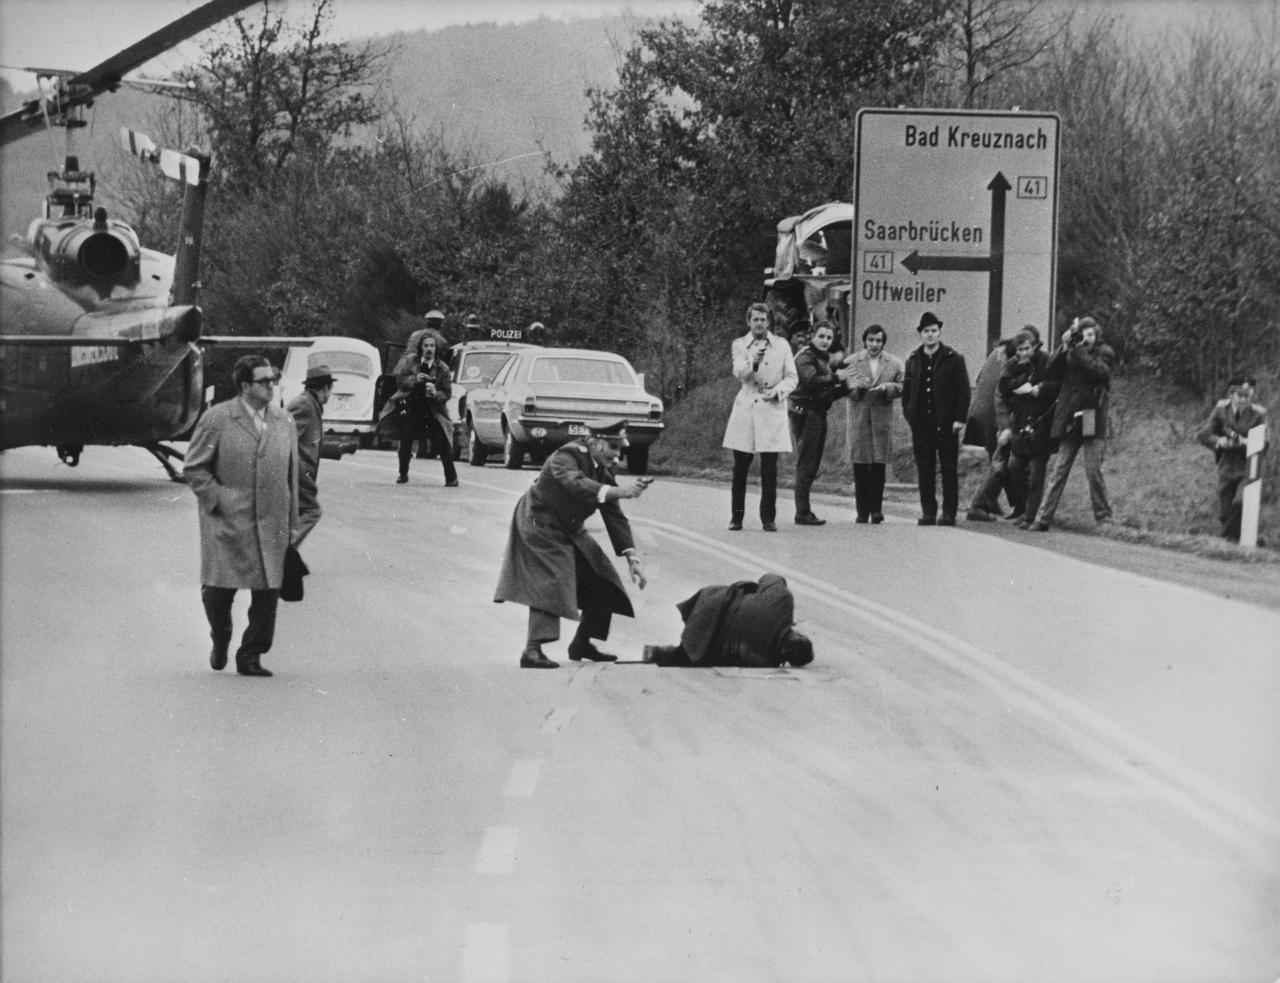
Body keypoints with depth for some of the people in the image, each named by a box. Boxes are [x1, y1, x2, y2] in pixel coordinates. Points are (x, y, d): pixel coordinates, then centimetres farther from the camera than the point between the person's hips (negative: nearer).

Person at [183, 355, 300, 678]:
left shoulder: (284, 422, 11)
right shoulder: (217, 419, -3)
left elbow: (291, 474, 16)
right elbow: (193, 468, 0)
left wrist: (292, 523, 14)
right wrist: (218, 500, -10)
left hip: (270, 524, 4)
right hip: (227, 522, -4)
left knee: (268, 592, -1)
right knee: (219, 590, -1)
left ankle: (250, 657, 11)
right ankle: (220, 642, 28)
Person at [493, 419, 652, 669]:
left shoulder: (603, 473, 2)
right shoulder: (565, 458, -22)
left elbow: (615, 518, 2)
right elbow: (577, 484, -43)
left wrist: (632, 558, -7)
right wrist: (621, 492, -54)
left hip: (570, 532, 8)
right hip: (539, 527, -8)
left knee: (603, 584, 7)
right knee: (548, 583, -23)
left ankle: (582, 643, 22)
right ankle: (532, 651, -27)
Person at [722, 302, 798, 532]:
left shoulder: (781, 346, 9)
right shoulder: (740, 345, 6)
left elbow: (791, 377, 10)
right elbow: (738, 373, -10)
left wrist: (778, 391, -10)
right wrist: (753, 363, -30)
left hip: (772, 409, 0)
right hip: (746, 409, 0)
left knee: (770, 469, -4)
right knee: (740, 468, 2)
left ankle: (768, 518, 2)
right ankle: (736, 517, 11)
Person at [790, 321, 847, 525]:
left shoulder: (827, 359, 20)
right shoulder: (805, 357, -8)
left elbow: (829, 393, 21)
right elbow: (811, 380, -27)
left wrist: (846, 388, 4)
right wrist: (836, 378, -29)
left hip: (819, 414, 9)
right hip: (806, 413, -9)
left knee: (812, 465, 12)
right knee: (806, 465, -8)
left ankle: (804, 511, 17)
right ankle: (802, 513, -7)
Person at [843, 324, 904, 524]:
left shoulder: (895, 363, 7)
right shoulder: (852, 362, 7)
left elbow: (902, 387, 7)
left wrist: (887, 387, -12)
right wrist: (857, 386, -16)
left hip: (883, 418, 0)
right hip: (860, 418, 0)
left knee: (879, 464, -3)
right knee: (860, 465, -1)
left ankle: (876, 509, 4)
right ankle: (862, 511, 5)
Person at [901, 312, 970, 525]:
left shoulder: (954, 359, 1)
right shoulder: (913, 360, 12)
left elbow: (963, 390, -2)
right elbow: (906, 390, 15)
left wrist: (960, 419, -10)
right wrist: (909, 414, 2)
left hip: (946, 424, -3)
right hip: (921, 424, 3)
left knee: (949, 470, 1)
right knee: (924, 470, 4)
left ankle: (949, 513, 5)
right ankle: (928, 512, 9)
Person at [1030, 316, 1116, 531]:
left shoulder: (1104, 352, 5)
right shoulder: (1070, 353, 12)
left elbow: (1099, 371, -15)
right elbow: (1051, 374, -1)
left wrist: (1079, 350, -16)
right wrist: (1064, 348, -10)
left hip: (1092, 419, -3)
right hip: (1069, 419, 3)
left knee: (1094, 471, -5)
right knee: (1059, 471, 0)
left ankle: (1104, 519, 6)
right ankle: (1043, 518, -1)